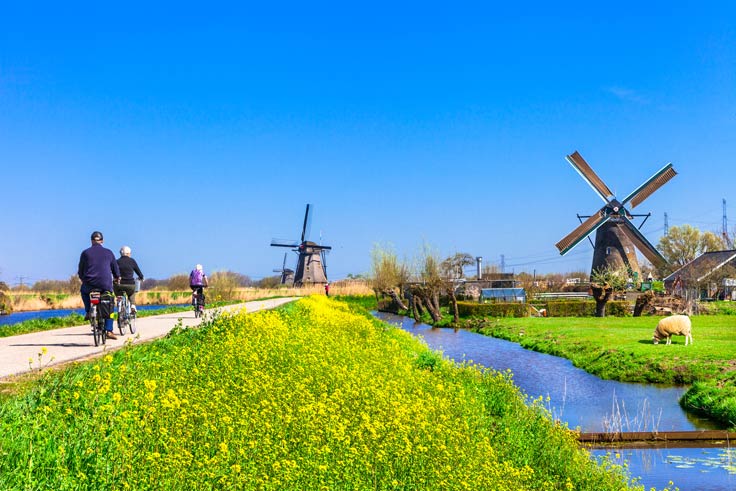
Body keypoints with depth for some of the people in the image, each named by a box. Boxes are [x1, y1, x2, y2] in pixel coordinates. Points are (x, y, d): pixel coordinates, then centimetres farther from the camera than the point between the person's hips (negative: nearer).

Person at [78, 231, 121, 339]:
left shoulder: (85, 253, 4)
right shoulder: (108, 252, 6)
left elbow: (80, 271, 9)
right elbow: (115, 268, 14)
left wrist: (83, 279, 30)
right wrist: (117, 277, 35)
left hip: (89, 284, 0)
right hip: (106, 285, 0)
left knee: (83, 290, 35)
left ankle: (88, 312, 20)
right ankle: (109, 330, 4)